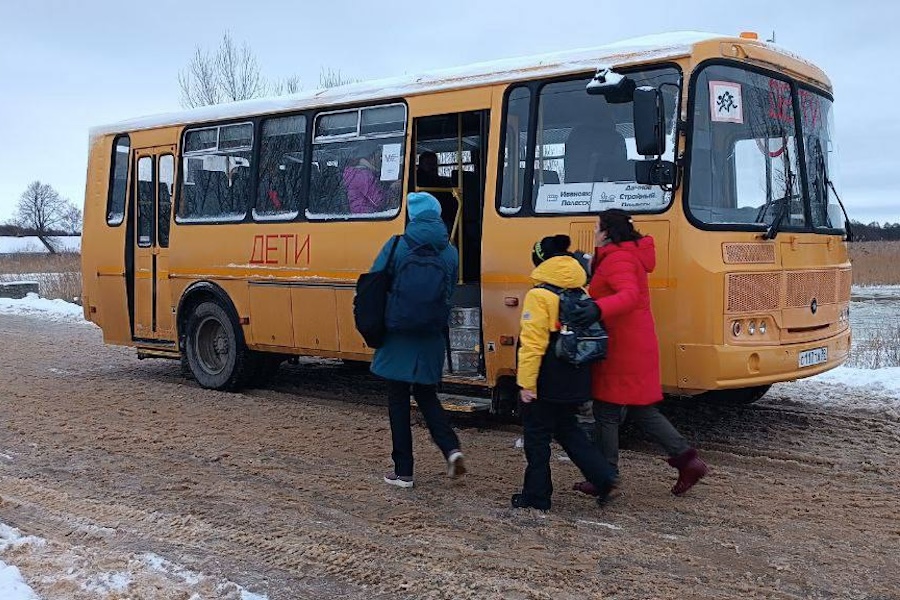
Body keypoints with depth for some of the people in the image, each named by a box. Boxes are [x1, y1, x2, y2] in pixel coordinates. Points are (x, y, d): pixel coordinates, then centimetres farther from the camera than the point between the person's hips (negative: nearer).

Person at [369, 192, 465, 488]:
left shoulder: (397, 246, -9)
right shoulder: (449, 253, 3)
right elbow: (448, 295, 9)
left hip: (397, 338, -3)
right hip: (432, 339, 4)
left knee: (398, 401, 7)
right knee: (426, 396, 19)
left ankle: (403, 471, 11)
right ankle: (451, 447, -2)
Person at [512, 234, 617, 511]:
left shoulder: (539, 296, -15)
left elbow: (533, 343, -19)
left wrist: (526, 383, -15)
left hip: (545, 384, -7)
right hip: (575, 382, 7)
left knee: (537, 437, 7)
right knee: (566, 428, 23)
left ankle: (536, 496, 15)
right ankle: (602, 476, 13)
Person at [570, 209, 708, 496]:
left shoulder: (617, 259, -16)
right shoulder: (631, 256, 17)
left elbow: (629, 295, -33)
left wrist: (599, 309, -48)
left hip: (621, 349, -10)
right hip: (637, 346, 10)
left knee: (606, 411, 0)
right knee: (641, 410, 15)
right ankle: (686, 458, 12)